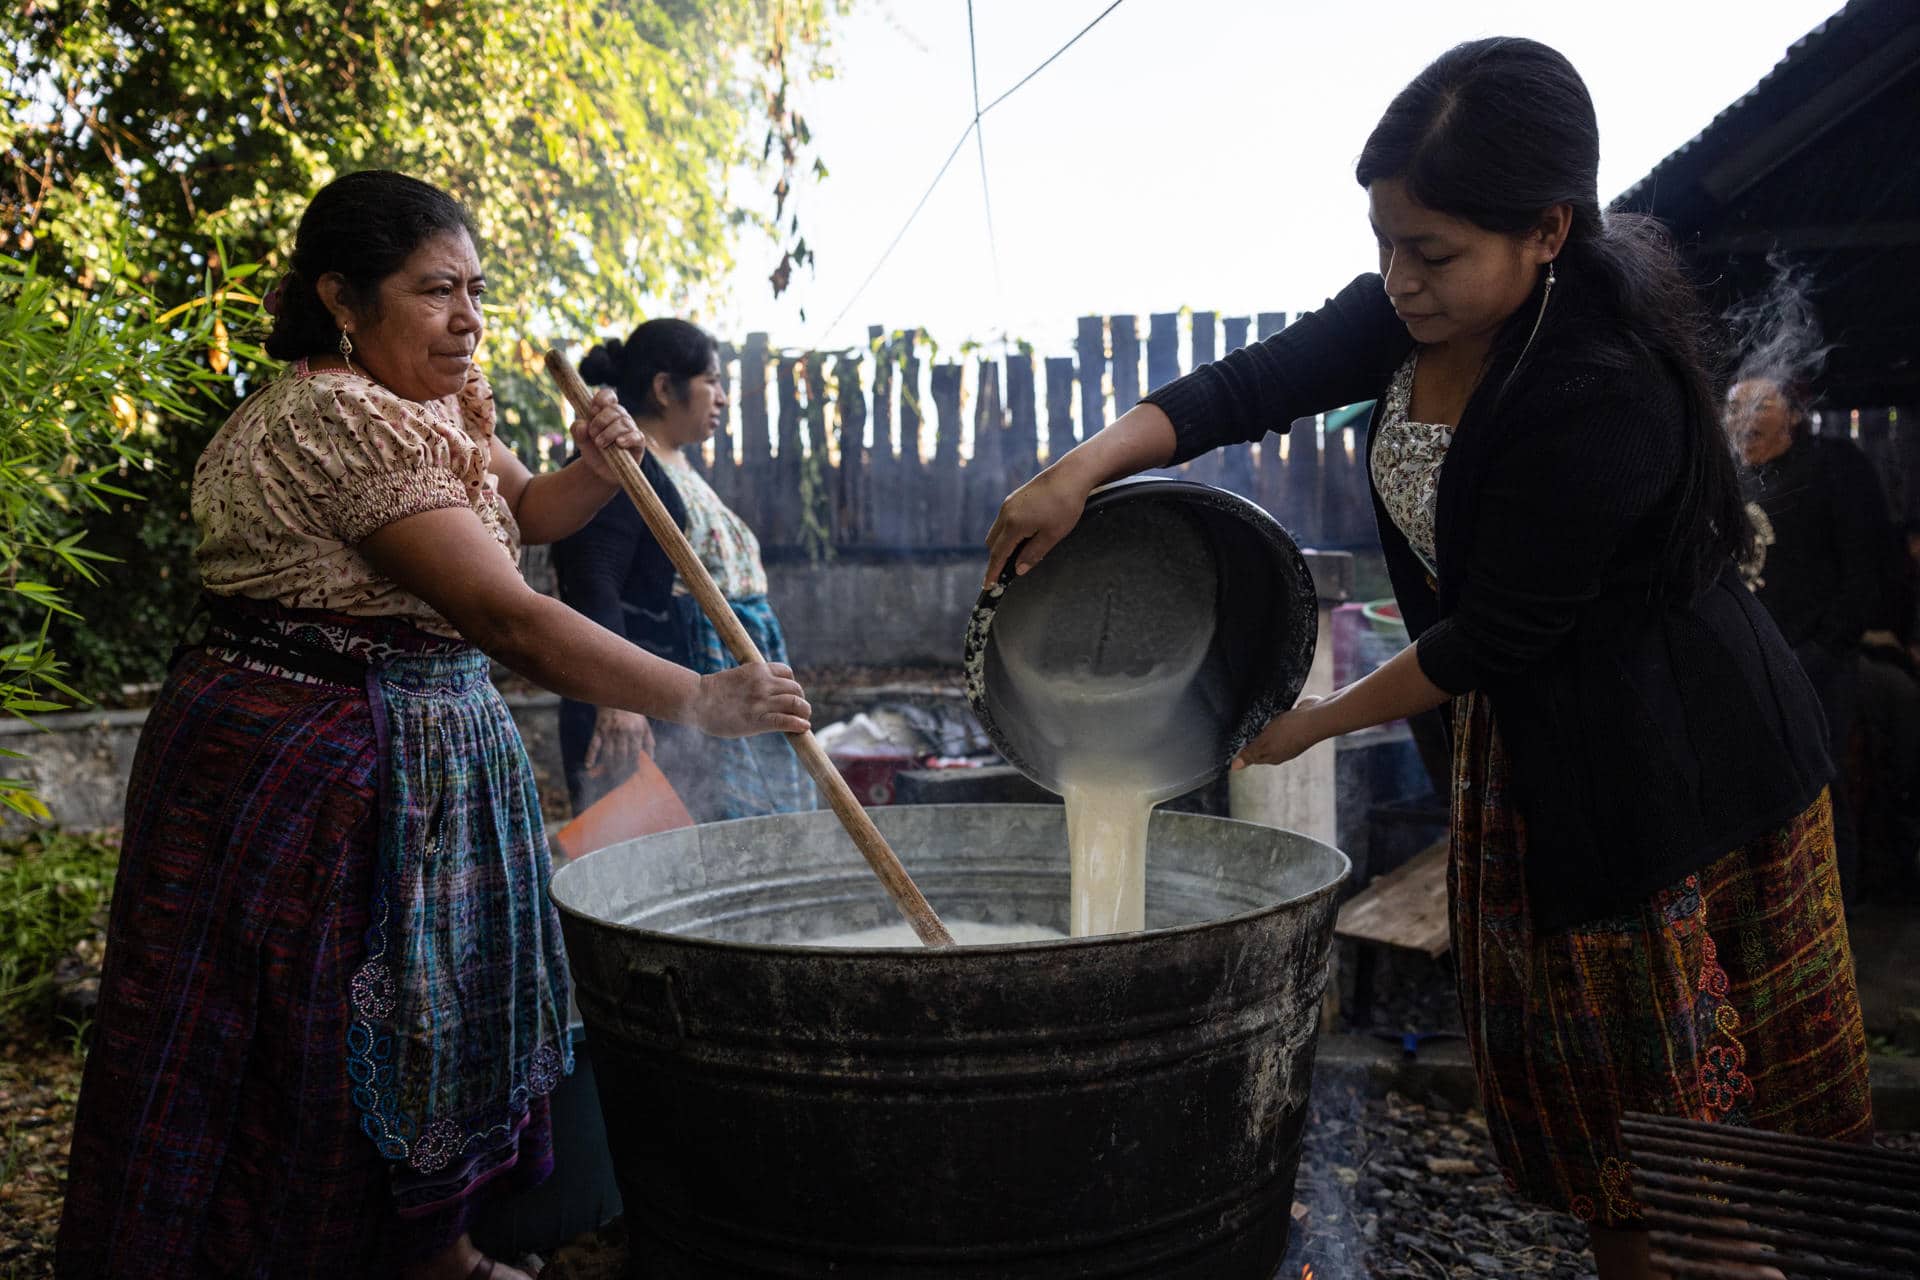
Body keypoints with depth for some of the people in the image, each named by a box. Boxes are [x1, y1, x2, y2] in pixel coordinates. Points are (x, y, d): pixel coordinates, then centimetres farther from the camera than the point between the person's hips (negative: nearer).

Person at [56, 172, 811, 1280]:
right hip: (304, 763, -10)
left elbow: (521, 513, 20)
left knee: (437, 1010, 18)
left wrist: (595, 469, -3)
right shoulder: (338, 424, -23)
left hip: (422, 757, 10)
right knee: (331, 1040, 3)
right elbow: (508, 617, -29)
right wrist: (702, 700, -27)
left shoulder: (434, 401, 8)